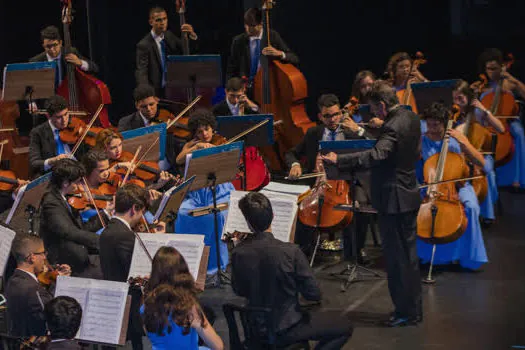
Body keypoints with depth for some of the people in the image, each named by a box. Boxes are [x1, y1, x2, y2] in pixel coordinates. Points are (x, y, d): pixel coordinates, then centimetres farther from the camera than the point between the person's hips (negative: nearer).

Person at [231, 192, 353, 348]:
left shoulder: (238, 253, -16)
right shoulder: (290, 251, -27)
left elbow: (239, 291, 2)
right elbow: (314, 294, -18)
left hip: (255, 329, 6)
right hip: (285, 329, -6)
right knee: (344, 326, 12)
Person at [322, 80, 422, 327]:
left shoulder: (393, 127, -23)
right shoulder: (411, 118, 7)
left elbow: (376, 155, -38)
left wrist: (339, 160, -41)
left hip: (393, 200, -10)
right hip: (408, 196, 10)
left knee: (397, 258, -1)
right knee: (408, 254, 18)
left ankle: (406, 311, 6)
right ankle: (413, 308, 28)